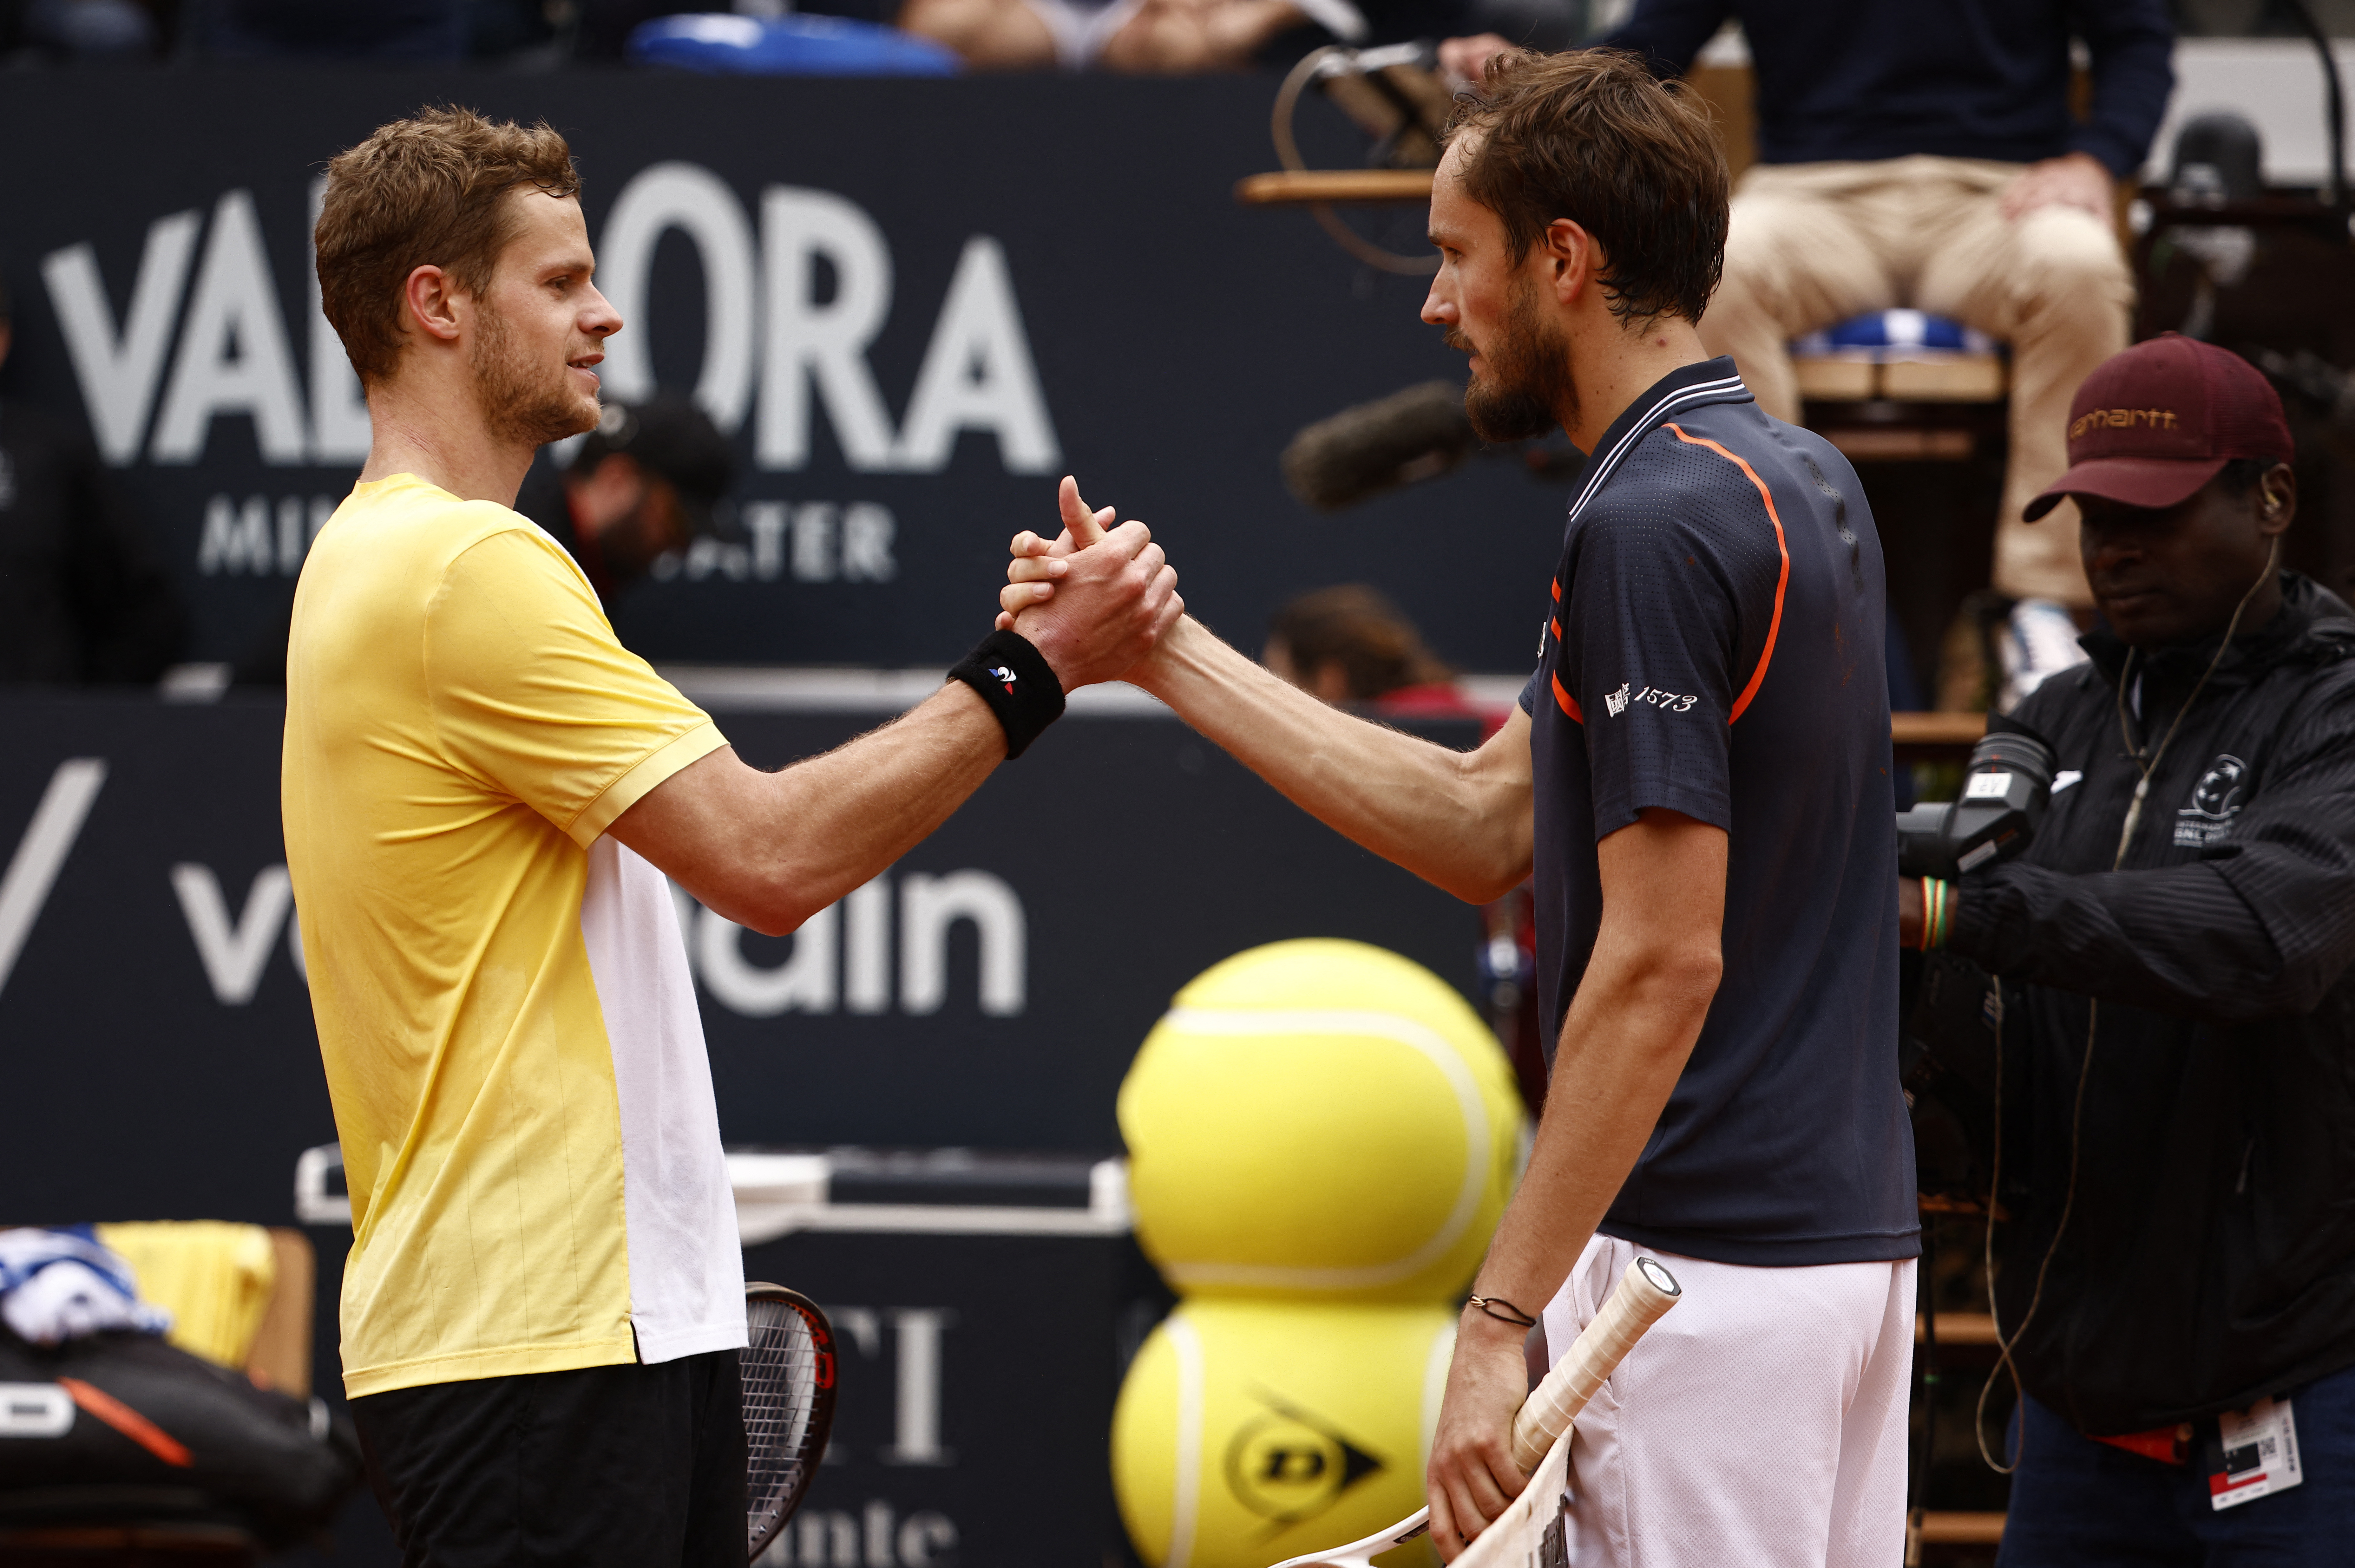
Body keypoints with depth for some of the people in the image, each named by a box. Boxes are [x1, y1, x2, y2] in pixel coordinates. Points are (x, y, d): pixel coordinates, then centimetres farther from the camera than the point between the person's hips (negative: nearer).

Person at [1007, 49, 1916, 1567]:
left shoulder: (1655, 521, -16)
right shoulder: (1805, 485, 14)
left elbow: (1664, 961, -21)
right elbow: (1486, 824, 18)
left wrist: (1501, 1321, -20)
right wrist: (1171, 651, 19)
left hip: (1707, 1264, -10)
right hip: (1854, 1241, 10)